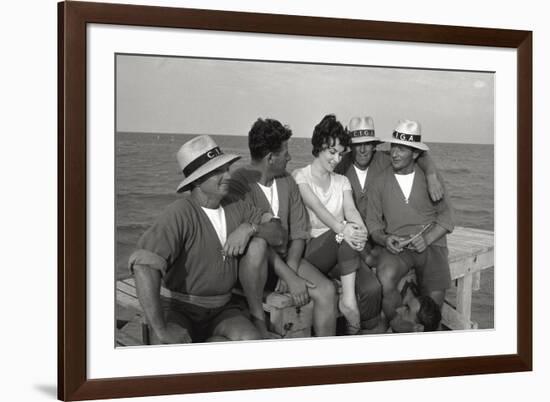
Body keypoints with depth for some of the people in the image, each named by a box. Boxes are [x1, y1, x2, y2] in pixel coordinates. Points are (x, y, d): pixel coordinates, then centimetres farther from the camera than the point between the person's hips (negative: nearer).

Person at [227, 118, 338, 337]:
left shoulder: (287, 181, 8)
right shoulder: (239, 183, -15)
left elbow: (299, 232, 6)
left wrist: (290, 269, -12)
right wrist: (290, 277, -26)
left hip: (284, 259, 6)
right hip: (250, 263, -6)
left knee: (327, 291, -17)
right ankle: (257, 317, -23)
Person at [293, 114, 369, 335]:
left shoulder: (342, 181, 19)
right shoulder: (300, 176, 2)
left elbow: (351, 209, -3)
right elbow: (317, 207, -18)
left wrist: (361, 230, -30)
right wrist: (341, 228, -40)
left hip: (342, 250, 5)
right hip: (312, 248, -5)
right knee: (346, 233, -37)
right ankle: (348, 299, -37)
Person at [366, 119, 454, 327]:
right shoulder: (380, 182, 9)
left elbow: (446, 215, 6)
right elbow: (372, 221, 10)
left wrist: (427, 239, -11)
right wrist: (384, 239, -12)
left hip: (431, 244, 0)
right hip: (397, 247, 0)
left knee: (435, 296, -23)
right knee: (384, 280, -32)